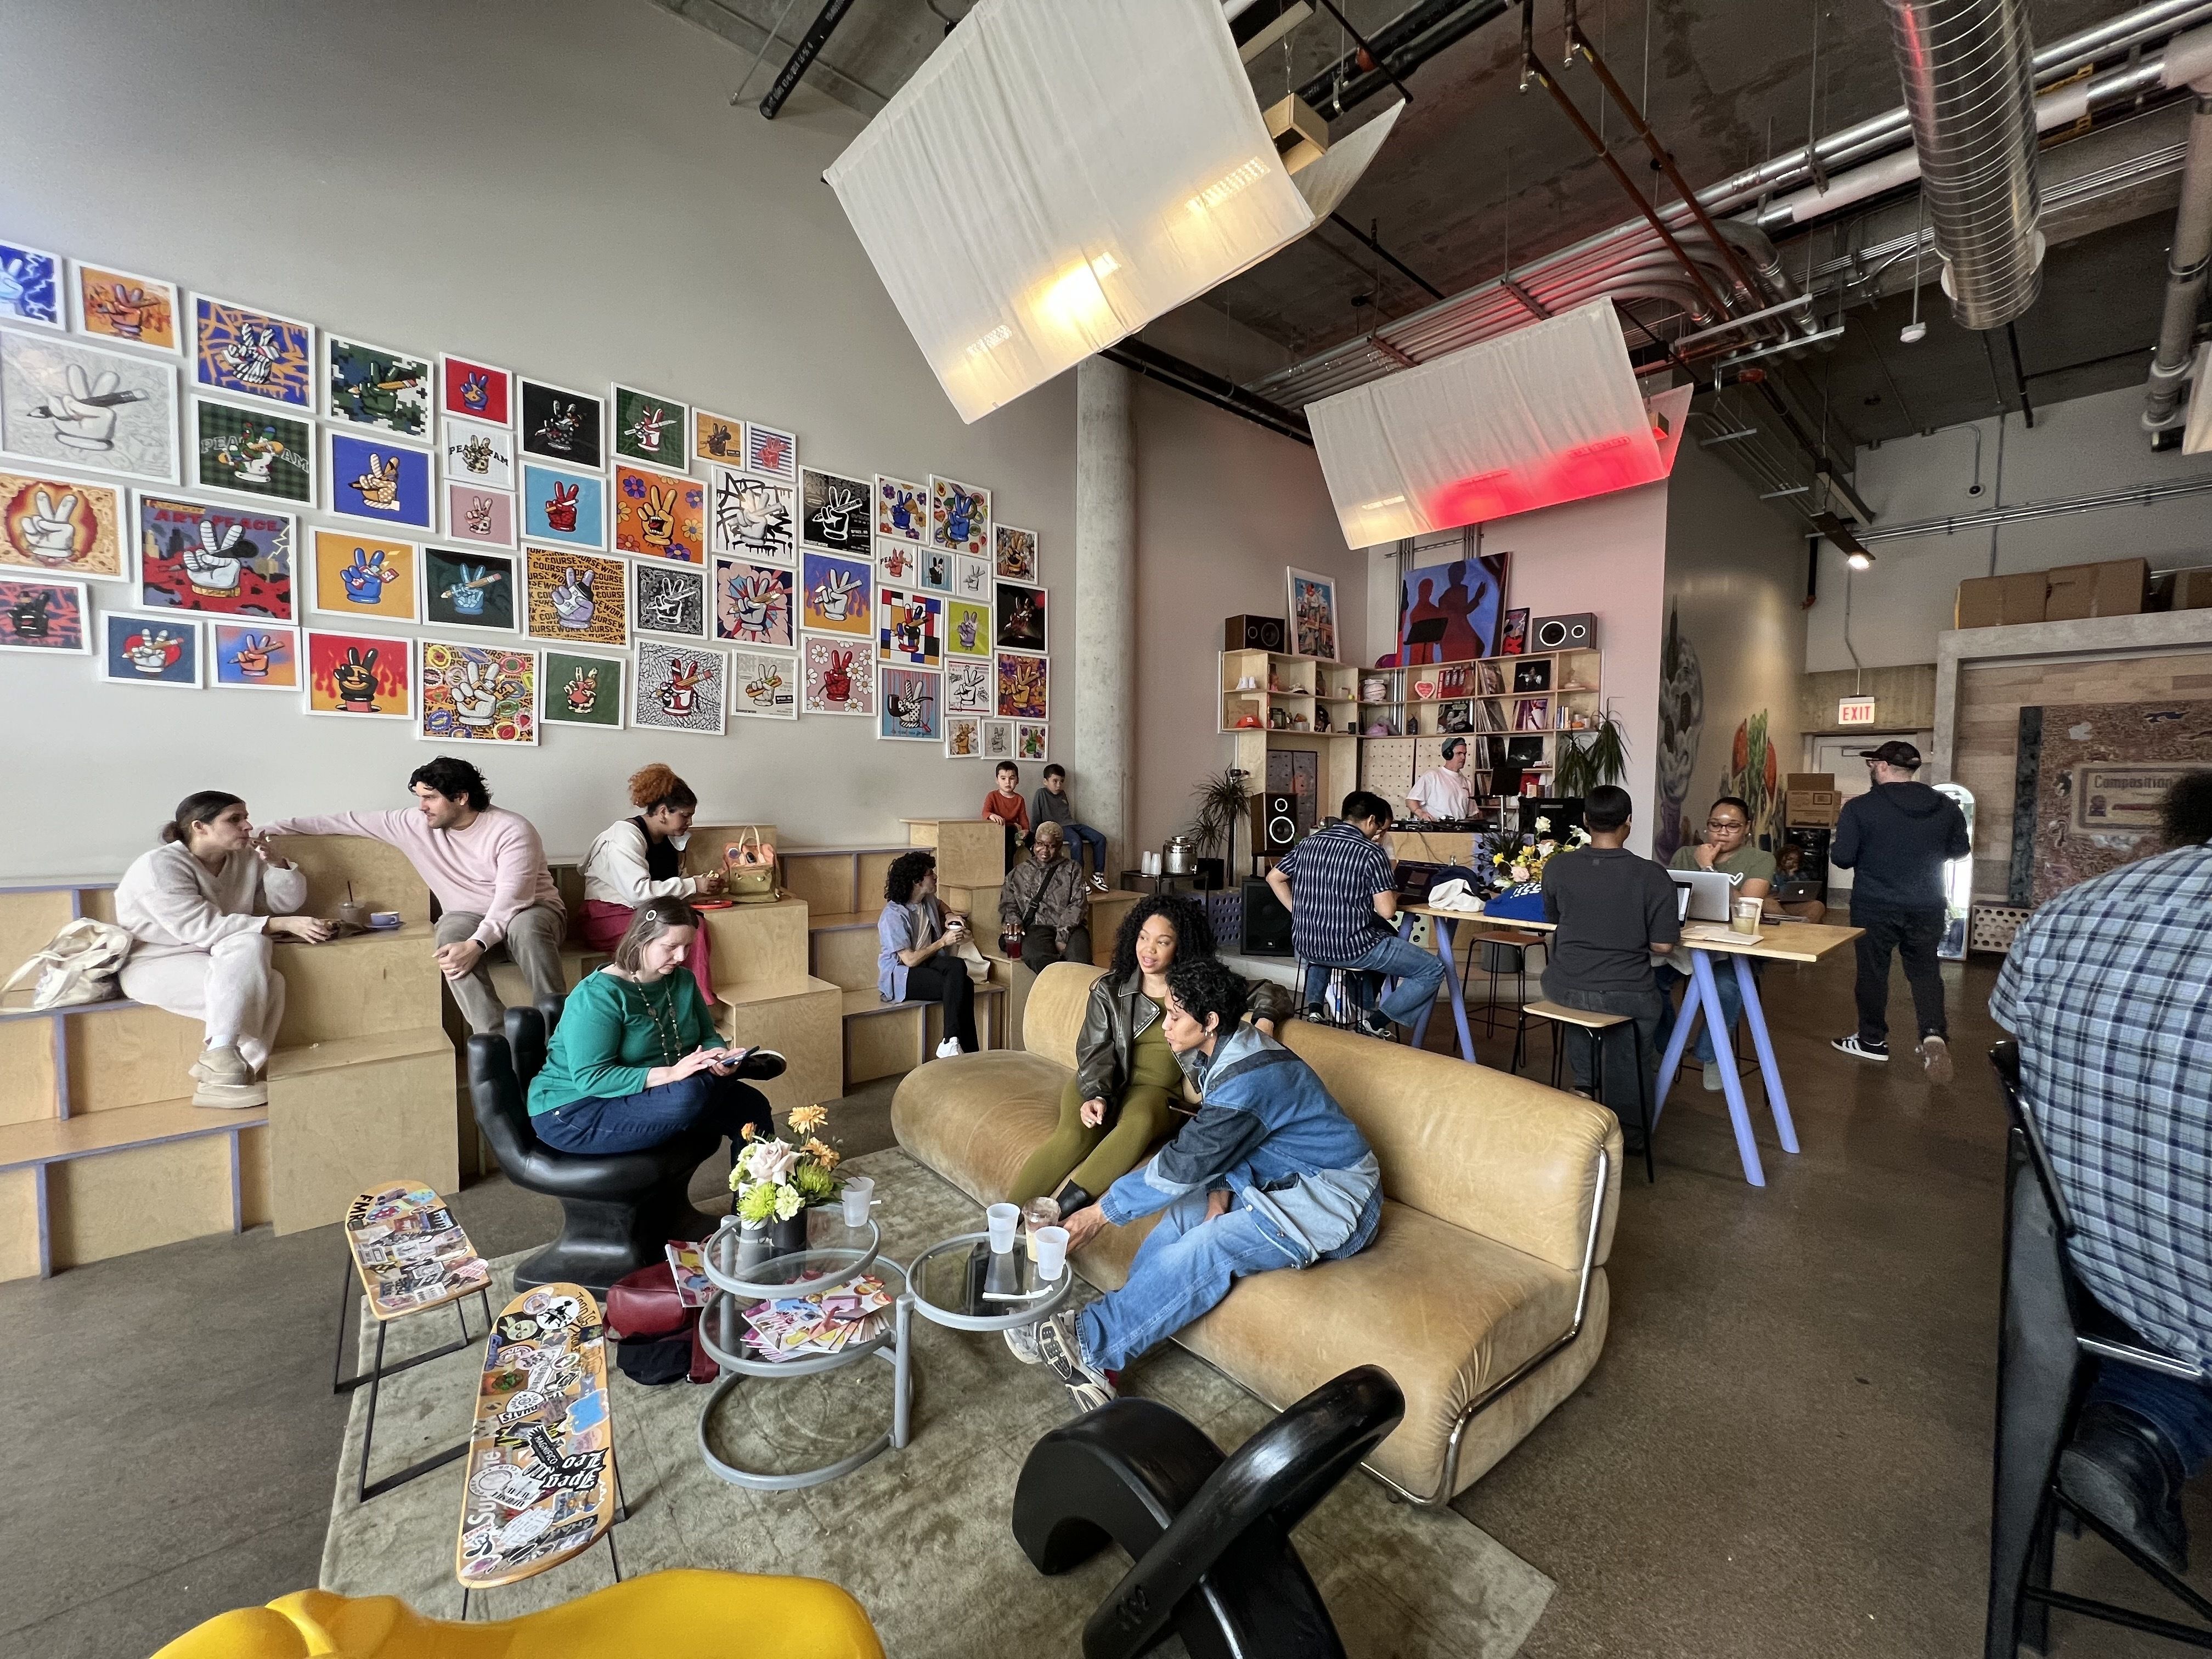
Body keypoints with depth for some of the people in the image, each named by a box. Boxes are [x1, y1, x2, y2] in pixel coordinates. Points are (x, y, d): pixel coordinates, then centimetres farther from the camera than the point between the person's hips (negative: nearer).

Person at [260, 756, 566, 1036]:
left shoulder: (512, 830, -19)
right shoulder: (415, 826, 1)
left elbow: (510, 900, -26)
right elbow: (350, 821, 14)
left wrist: (476, 944, -39)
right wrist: (277, 828, 12)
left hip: (532, 911, -4)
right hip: (468, 917, 5)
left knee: (525, 926, -41)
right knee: (451, 934, -32)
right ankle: (496, 1038, -39)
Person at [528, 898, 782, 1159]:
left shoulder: (683, 981, 1)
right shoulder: (597, 995, -21)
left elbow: (708, 1037, 9)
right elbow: (590, 1078, -27)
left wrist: (720, 1057, -16)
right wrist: (671, 1073, -36)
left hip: (646, 1093, 8)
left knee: (752, 1105, -8)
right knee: (689, 1096, -34)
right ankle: (746, 1068, -5)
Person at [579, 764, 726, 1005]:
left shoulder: (671, 838, 10)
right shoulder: (625, 835, -14)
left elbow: (674, 884, 17)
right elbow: (638, 891, -25)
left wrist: (705, 883, -3)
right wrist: (693, 885, -22)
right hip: (608, 917, -7)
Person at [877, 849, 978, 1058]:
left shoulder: (928, 900, 6)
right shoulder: (893, 916, -17)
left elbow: (941, 908, 34)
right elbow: (910, 960, -20)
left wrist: (950, 918, 10)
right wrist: (943, 941, -15)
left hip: (927, 962, 7)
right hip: (900, 976, -7)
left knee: (958, 966, -29)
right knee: (963, 985, -28)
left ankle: (951, 1044, -29)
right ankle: (968, 1051, -21)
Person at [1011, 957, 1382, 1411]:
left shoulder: (1249, 1078, -29)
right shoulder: (1226, 1053, 0)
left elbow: (1185, 1162, -26)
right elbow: (1214, 1146, 10)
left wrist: (1101, 1213, -17)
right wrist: (1220, 1192, -11)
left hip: (1332, 1204, -9)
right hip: (1287, 1181, 9)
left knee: (1204, 1249, -26)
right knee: (1182, 1216, -7)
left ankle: (1089, 1341, -15)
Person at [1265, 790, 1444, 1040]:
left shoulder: (1308, 843, 7)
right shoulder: (1372, 853, -10)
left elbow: (1274, 878, 15)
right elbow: (1387, 911, -14)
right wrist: (1391, 893, 7)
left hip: (1304, 945, 7)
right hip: (1350, 948, -6)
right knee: (1433, 969, 8)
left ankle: (1315, 1008, 31)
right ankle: (1375, 1023, 4)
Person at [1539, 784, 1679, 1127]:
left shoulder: (1557, 866, -7)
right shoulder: (1652, 876, -14)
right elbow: (1663, 946, -10)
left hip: (1563, 988, 2)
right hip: (1624, 996, -2)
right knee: (1651, 1006, 32)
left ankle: (1583, 1085, 39)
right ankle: (1621, 1120, 39)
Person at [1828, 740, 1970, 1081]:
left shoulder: (1860, 807, -16)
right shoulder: (1946, 807, 0)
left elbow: (1842, 858, -15)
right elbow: (1960, 849, 13)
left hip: (1875, 906, -4)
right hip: (1928, 906, 4)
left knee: (1873, 971, 9)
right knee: (1924, 969, 16)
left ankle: (1873, 1040, 18)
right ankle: (1934, 1033, -3)